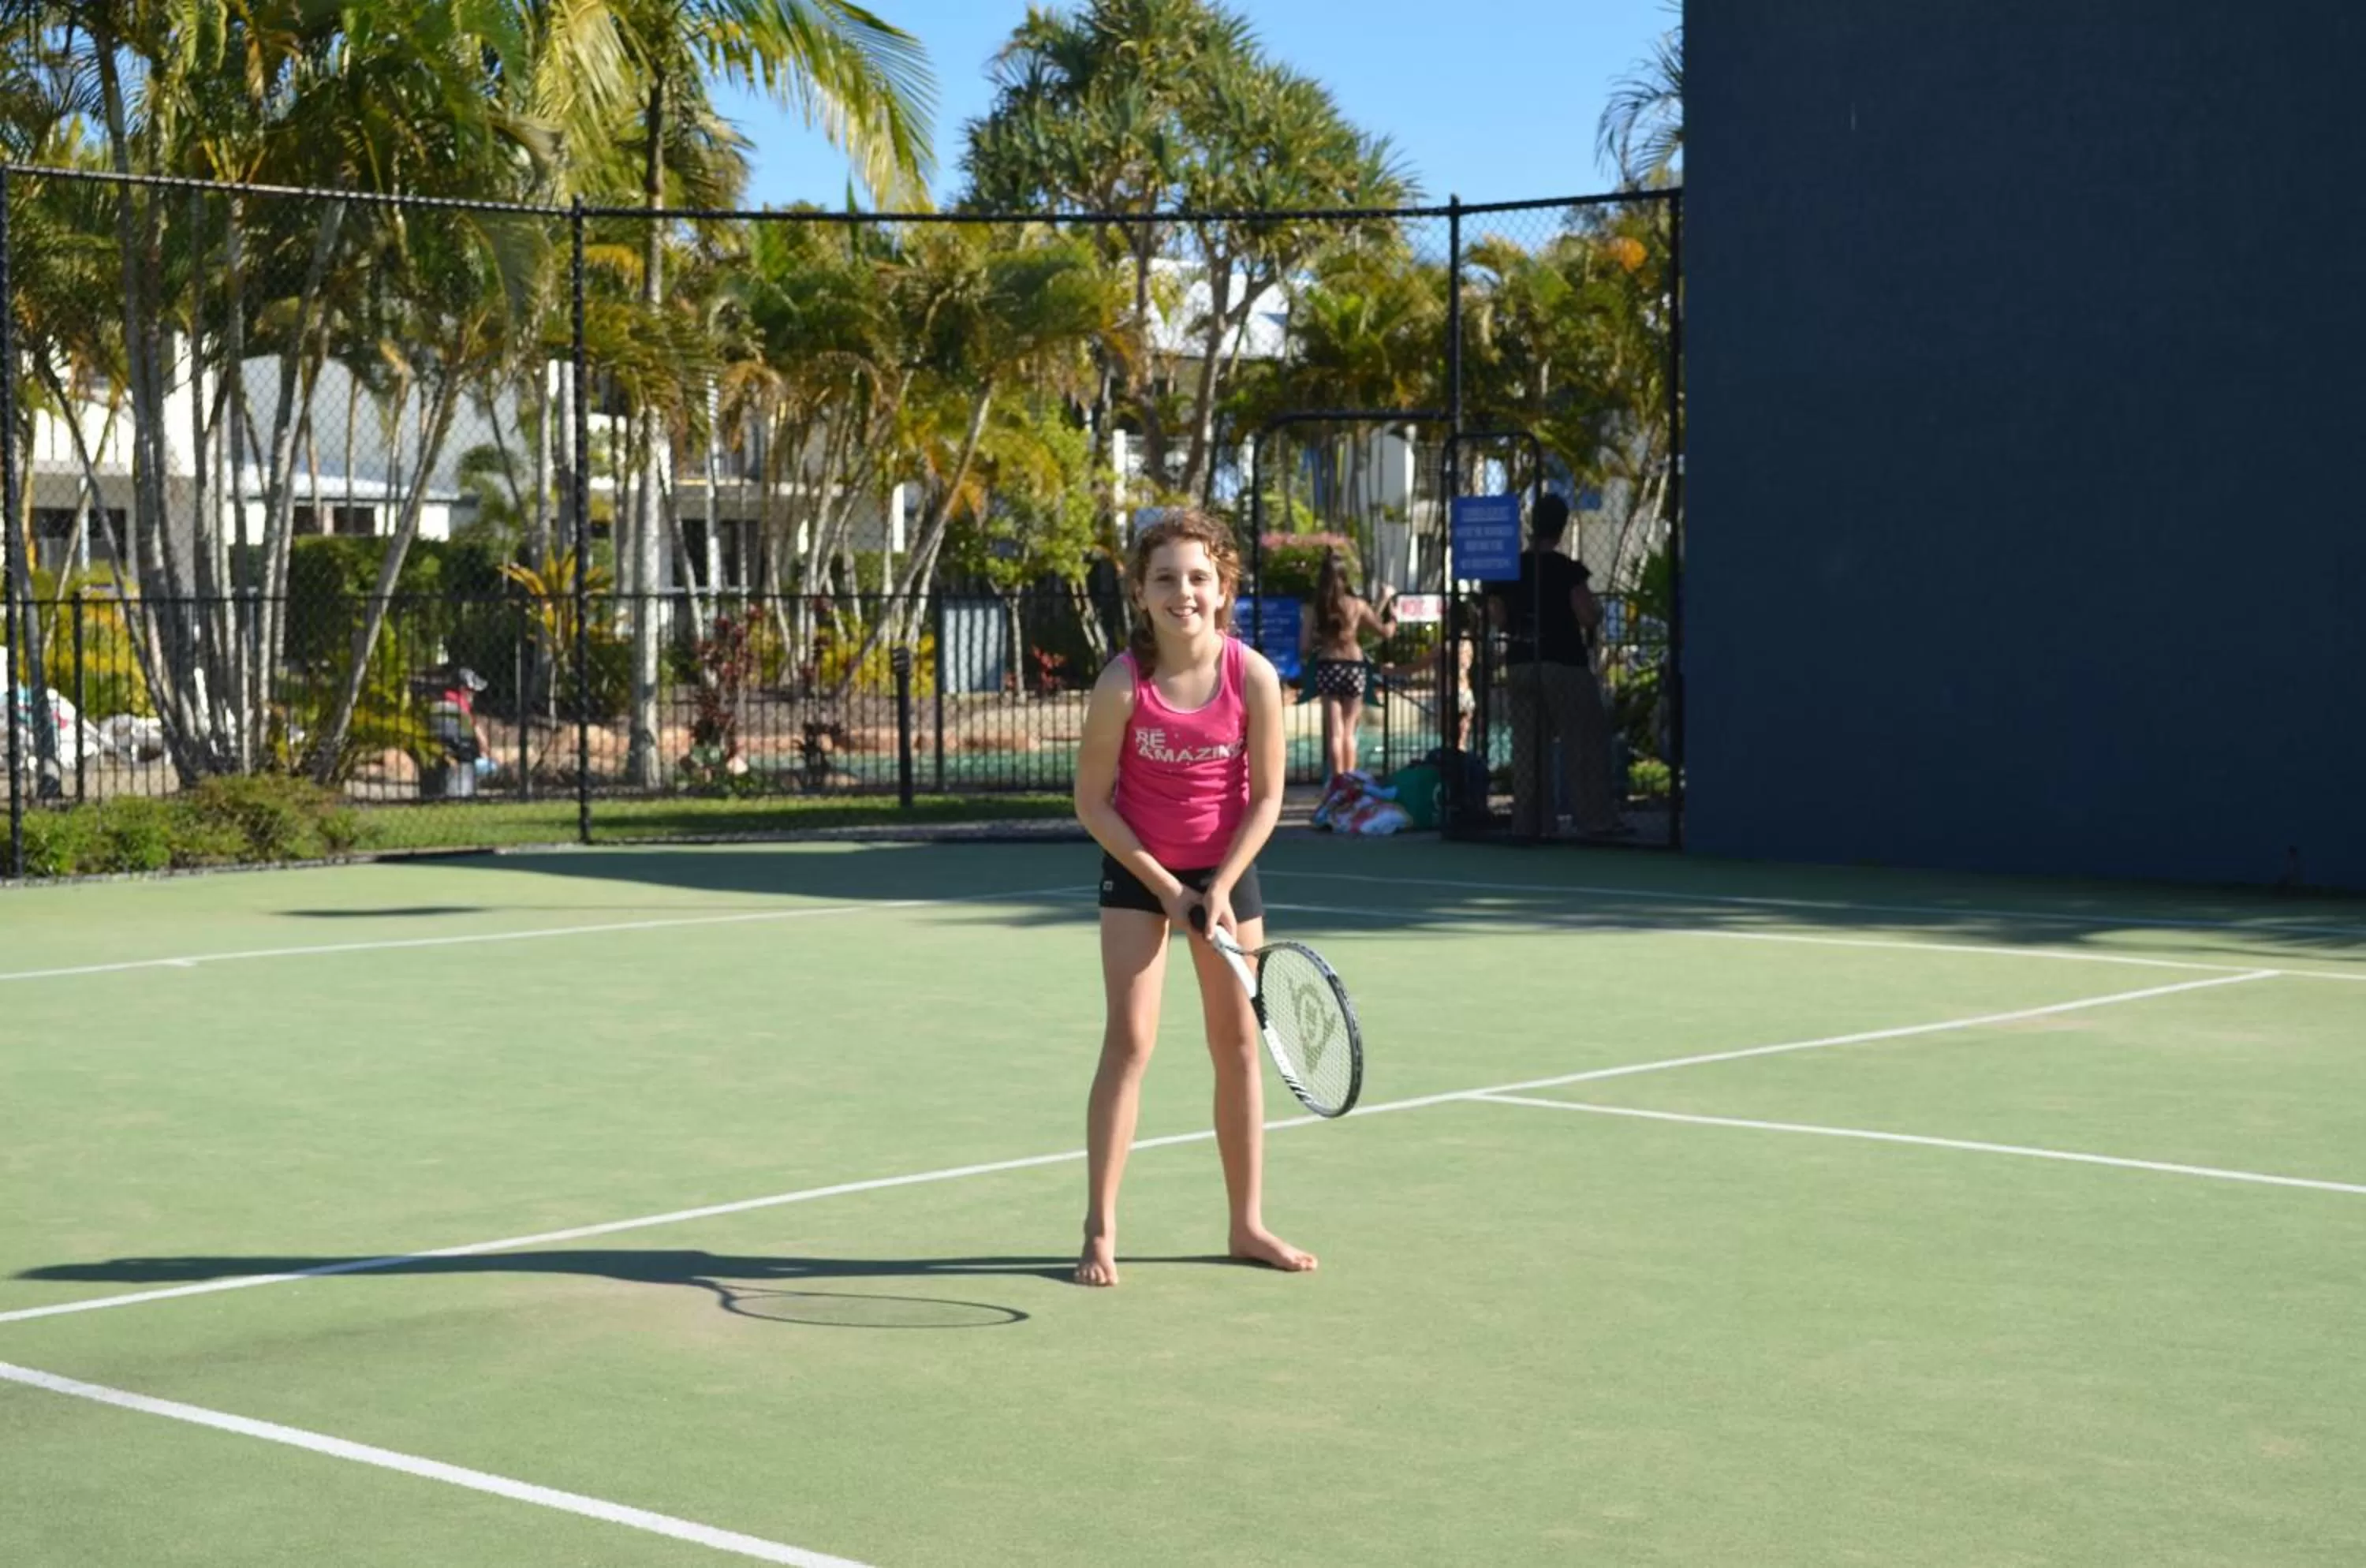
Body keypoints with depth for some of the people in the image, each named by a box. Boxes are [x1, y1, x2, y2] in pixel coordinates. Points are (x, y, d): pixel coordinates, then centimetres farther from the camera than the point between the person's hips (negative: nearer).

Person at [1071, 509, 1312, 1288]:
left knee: (1238, 1042, 7)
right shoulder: (1122, 685, -20)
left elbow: (1266, 797, -9)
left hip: (1226, 869, 2)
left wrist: (1221, 886, -16)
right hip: (1137, 872, -2)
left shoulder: (1254, 677, -16)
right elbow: (1092, 800, -11)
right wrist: (1163, 885, -13)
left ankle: (1248, 1224, 18)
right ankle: (1100, 1231, -5)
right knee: (1130, 1041, -9)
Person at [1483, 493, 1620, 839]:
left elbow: (1498, 620, 8)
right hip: (1564, 664, -5)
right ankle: (1597, 821, -1)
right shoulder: (1568, 570, -11)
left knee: (1528, 746, 8)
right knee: (1583, 744, 1)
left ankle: (1530, 822, 7)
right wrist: (1596, 608, 8)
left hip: (1520, 664, 5)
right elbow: (1588, 617, -13)